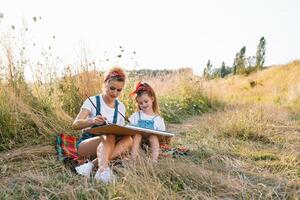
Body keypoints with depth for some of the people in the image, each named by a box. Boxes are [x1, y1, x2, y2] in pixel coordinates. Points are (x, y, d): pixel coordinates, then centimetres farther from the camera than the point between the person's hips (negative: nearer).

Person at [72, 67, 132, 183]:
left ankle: (92, 165, -36)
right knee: (109, 136, -35)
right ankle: (103, 170, -55)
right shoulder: (92, 101, -6)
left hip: (105, 148, 4)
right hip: (85, 145, -4)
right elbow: (75, 125, -17)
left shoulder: (120, 107, 7)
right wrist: (92, 121, -38)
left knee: (128, 139, -27)